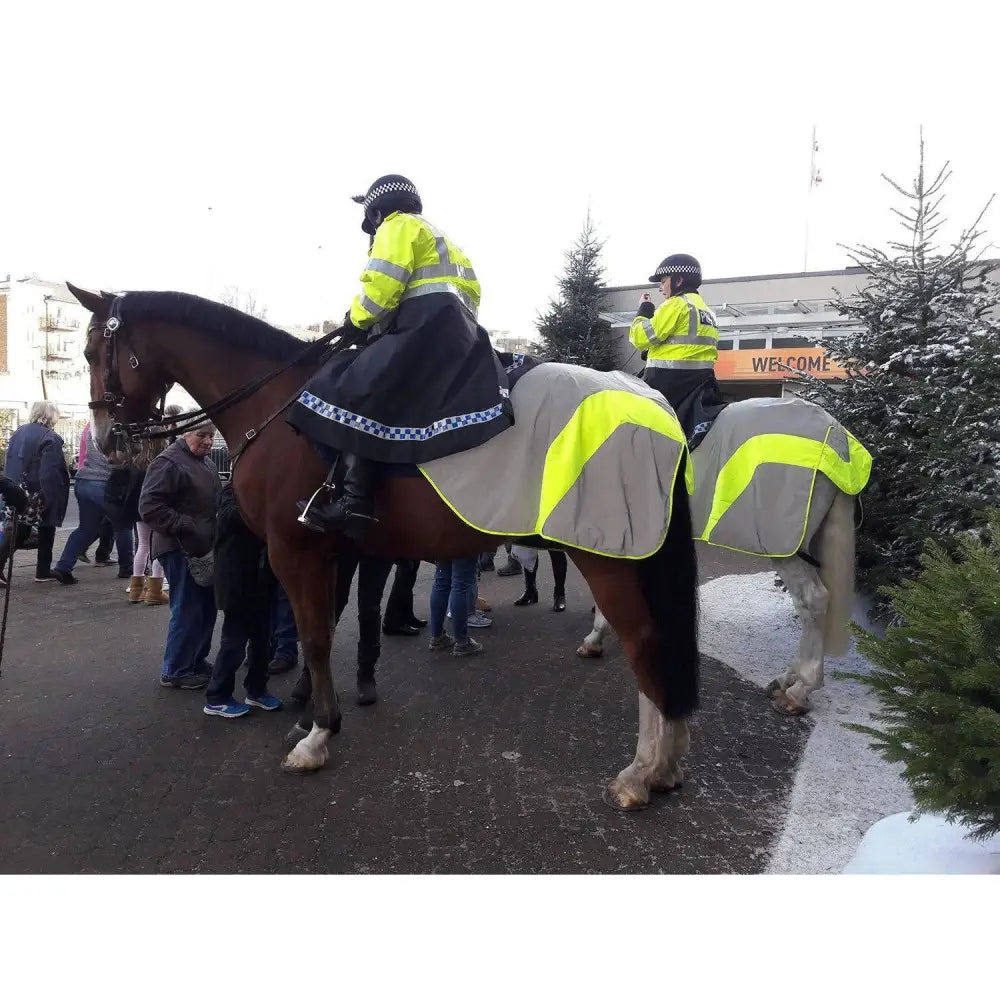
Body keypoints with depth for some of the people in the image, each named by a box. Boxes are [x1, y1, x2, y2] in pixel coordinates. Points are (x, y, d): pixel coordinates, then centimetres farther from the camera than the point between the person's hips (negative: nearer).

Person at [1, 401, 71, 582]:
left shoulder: (18, 432, 9)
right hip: (40, 495, -6)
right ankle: (43, 572, 17)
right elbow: (50, 471, -22)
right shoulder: (50, 438, -15)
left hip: (17, 492, 6)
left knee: (17, 532, 13)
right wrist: (48, 498, -21)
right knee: (46, 533, 11)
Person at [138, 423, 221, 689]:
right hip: (181, 550, -9)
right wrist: (185, 527, -26)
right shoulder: (168, 463, -13)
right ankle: (175, 671, 9)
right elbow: (149, 506, -20)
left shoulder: (207, 464, 15)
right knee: (188, 610, -4)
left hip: (205, 549, 9)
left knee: (207, 607, 16)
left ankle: (197, 660, 31)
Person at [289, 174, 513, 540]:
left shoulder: (398, 226, 6)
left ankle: (354, 500, -31)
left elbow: (382, 284, -11)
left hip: (426, 328, -11)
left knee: (355, 392, -18)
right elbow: (471, 290, 31)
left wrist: (356, 320, 5)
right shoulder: (436, 236, 35)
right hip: (455, 336, 11)